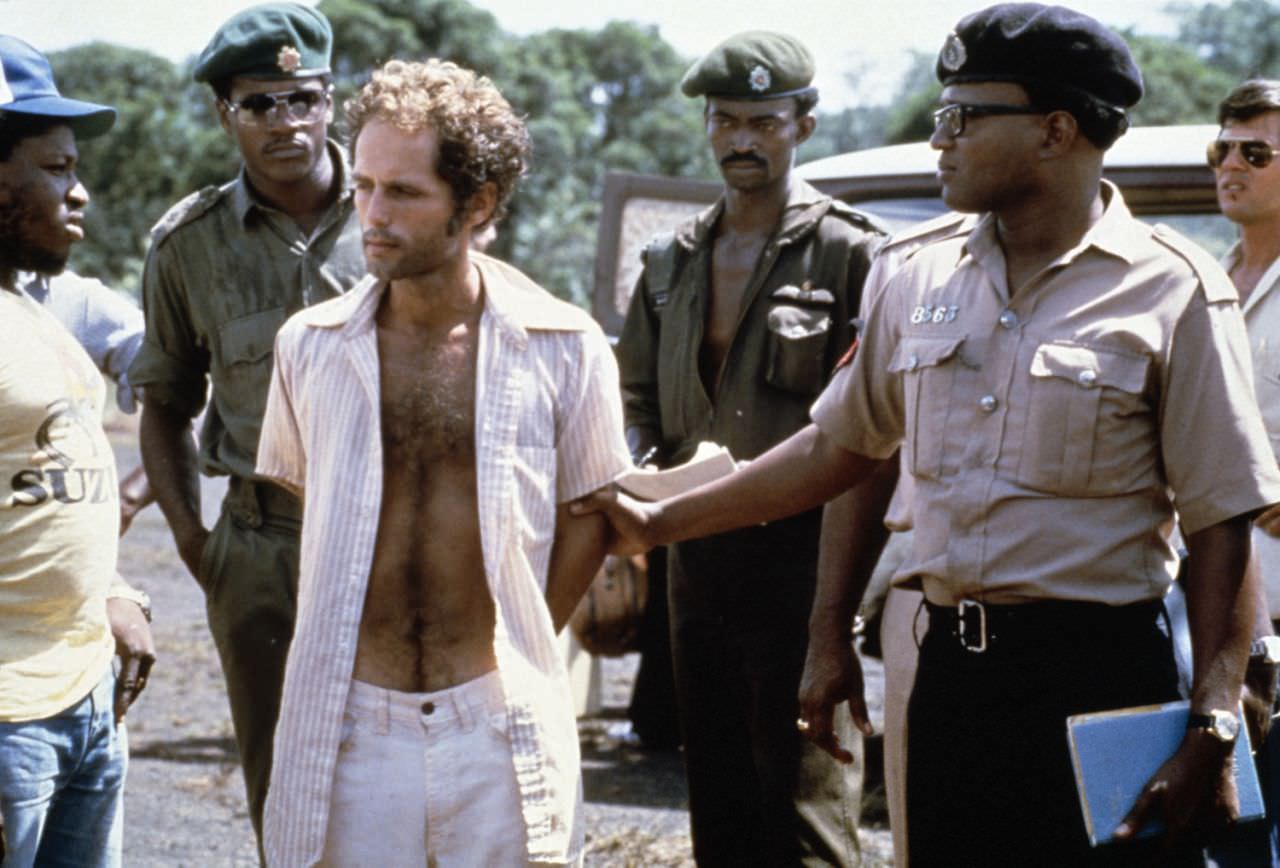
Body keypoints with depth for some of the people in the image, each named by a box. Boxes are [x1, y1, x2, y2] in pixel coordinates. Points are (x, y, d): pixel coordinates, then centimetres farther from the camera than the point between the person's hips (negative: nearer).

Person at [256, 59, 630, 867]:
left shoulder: (565, 347, -4)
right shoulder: (311, 346, 1)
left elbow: (588, 516, 6)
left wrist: (514, 655, 4)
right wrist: (362, 641, 9)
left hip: (501, 727, -1)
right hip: (348, 724, 1)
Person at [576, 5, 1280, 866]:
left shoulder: (1172, 292, -6)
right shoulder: (924, 283, 10)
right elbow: (834, 447, 20)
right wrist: (658, 523, 20)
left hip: (1101, 677, -5)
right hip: (951, 671, 5)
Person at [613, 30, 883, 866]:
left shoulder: (848, 251, -4)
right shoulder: (674, 258, 14)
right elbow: (639, 389, 22)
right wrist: (639, 463, 2)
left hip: (800, 551, -6)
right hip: (696, 547, 6)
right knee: (715, 788, 13)